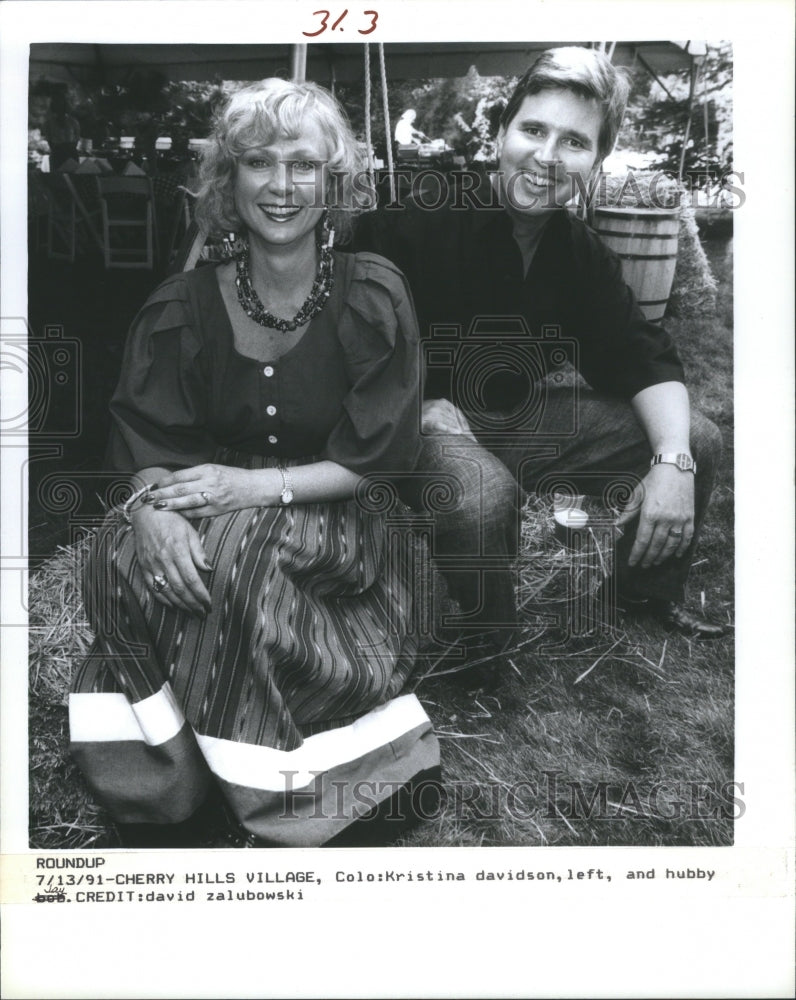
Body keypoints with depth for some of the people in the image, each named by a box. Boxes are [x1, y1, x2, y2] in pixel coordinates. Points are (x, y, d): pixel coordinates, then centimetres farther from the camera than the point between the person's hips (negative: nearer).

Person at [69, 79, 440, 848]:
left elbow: (379, 458, -7)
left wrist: (262, 485, -21)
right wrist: (157, 507, -24)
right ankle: (169, 806, -13)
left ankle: (279, 807, -15)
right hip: (212, 528, 3)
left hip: (333, 531, -2)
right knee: (124, 551, -28)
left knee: (247, 545, -34)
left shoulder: (371, 296, -4)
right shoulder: (186, 306, 3)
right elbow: (150, 446, 0)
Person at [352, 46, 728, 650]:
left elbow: (646, 362, 0)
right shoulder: (414, 225, -16)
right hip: (417, 424, -6)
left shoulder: (582, 254, 2)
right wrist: (423, 406, -29)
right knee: (482, 489, -41)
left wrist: (673, 461, -17)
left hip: (521, 418, 6)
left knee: (699, 442, 1)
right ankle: (486, 655, -10)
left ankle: (652, 593, 24)